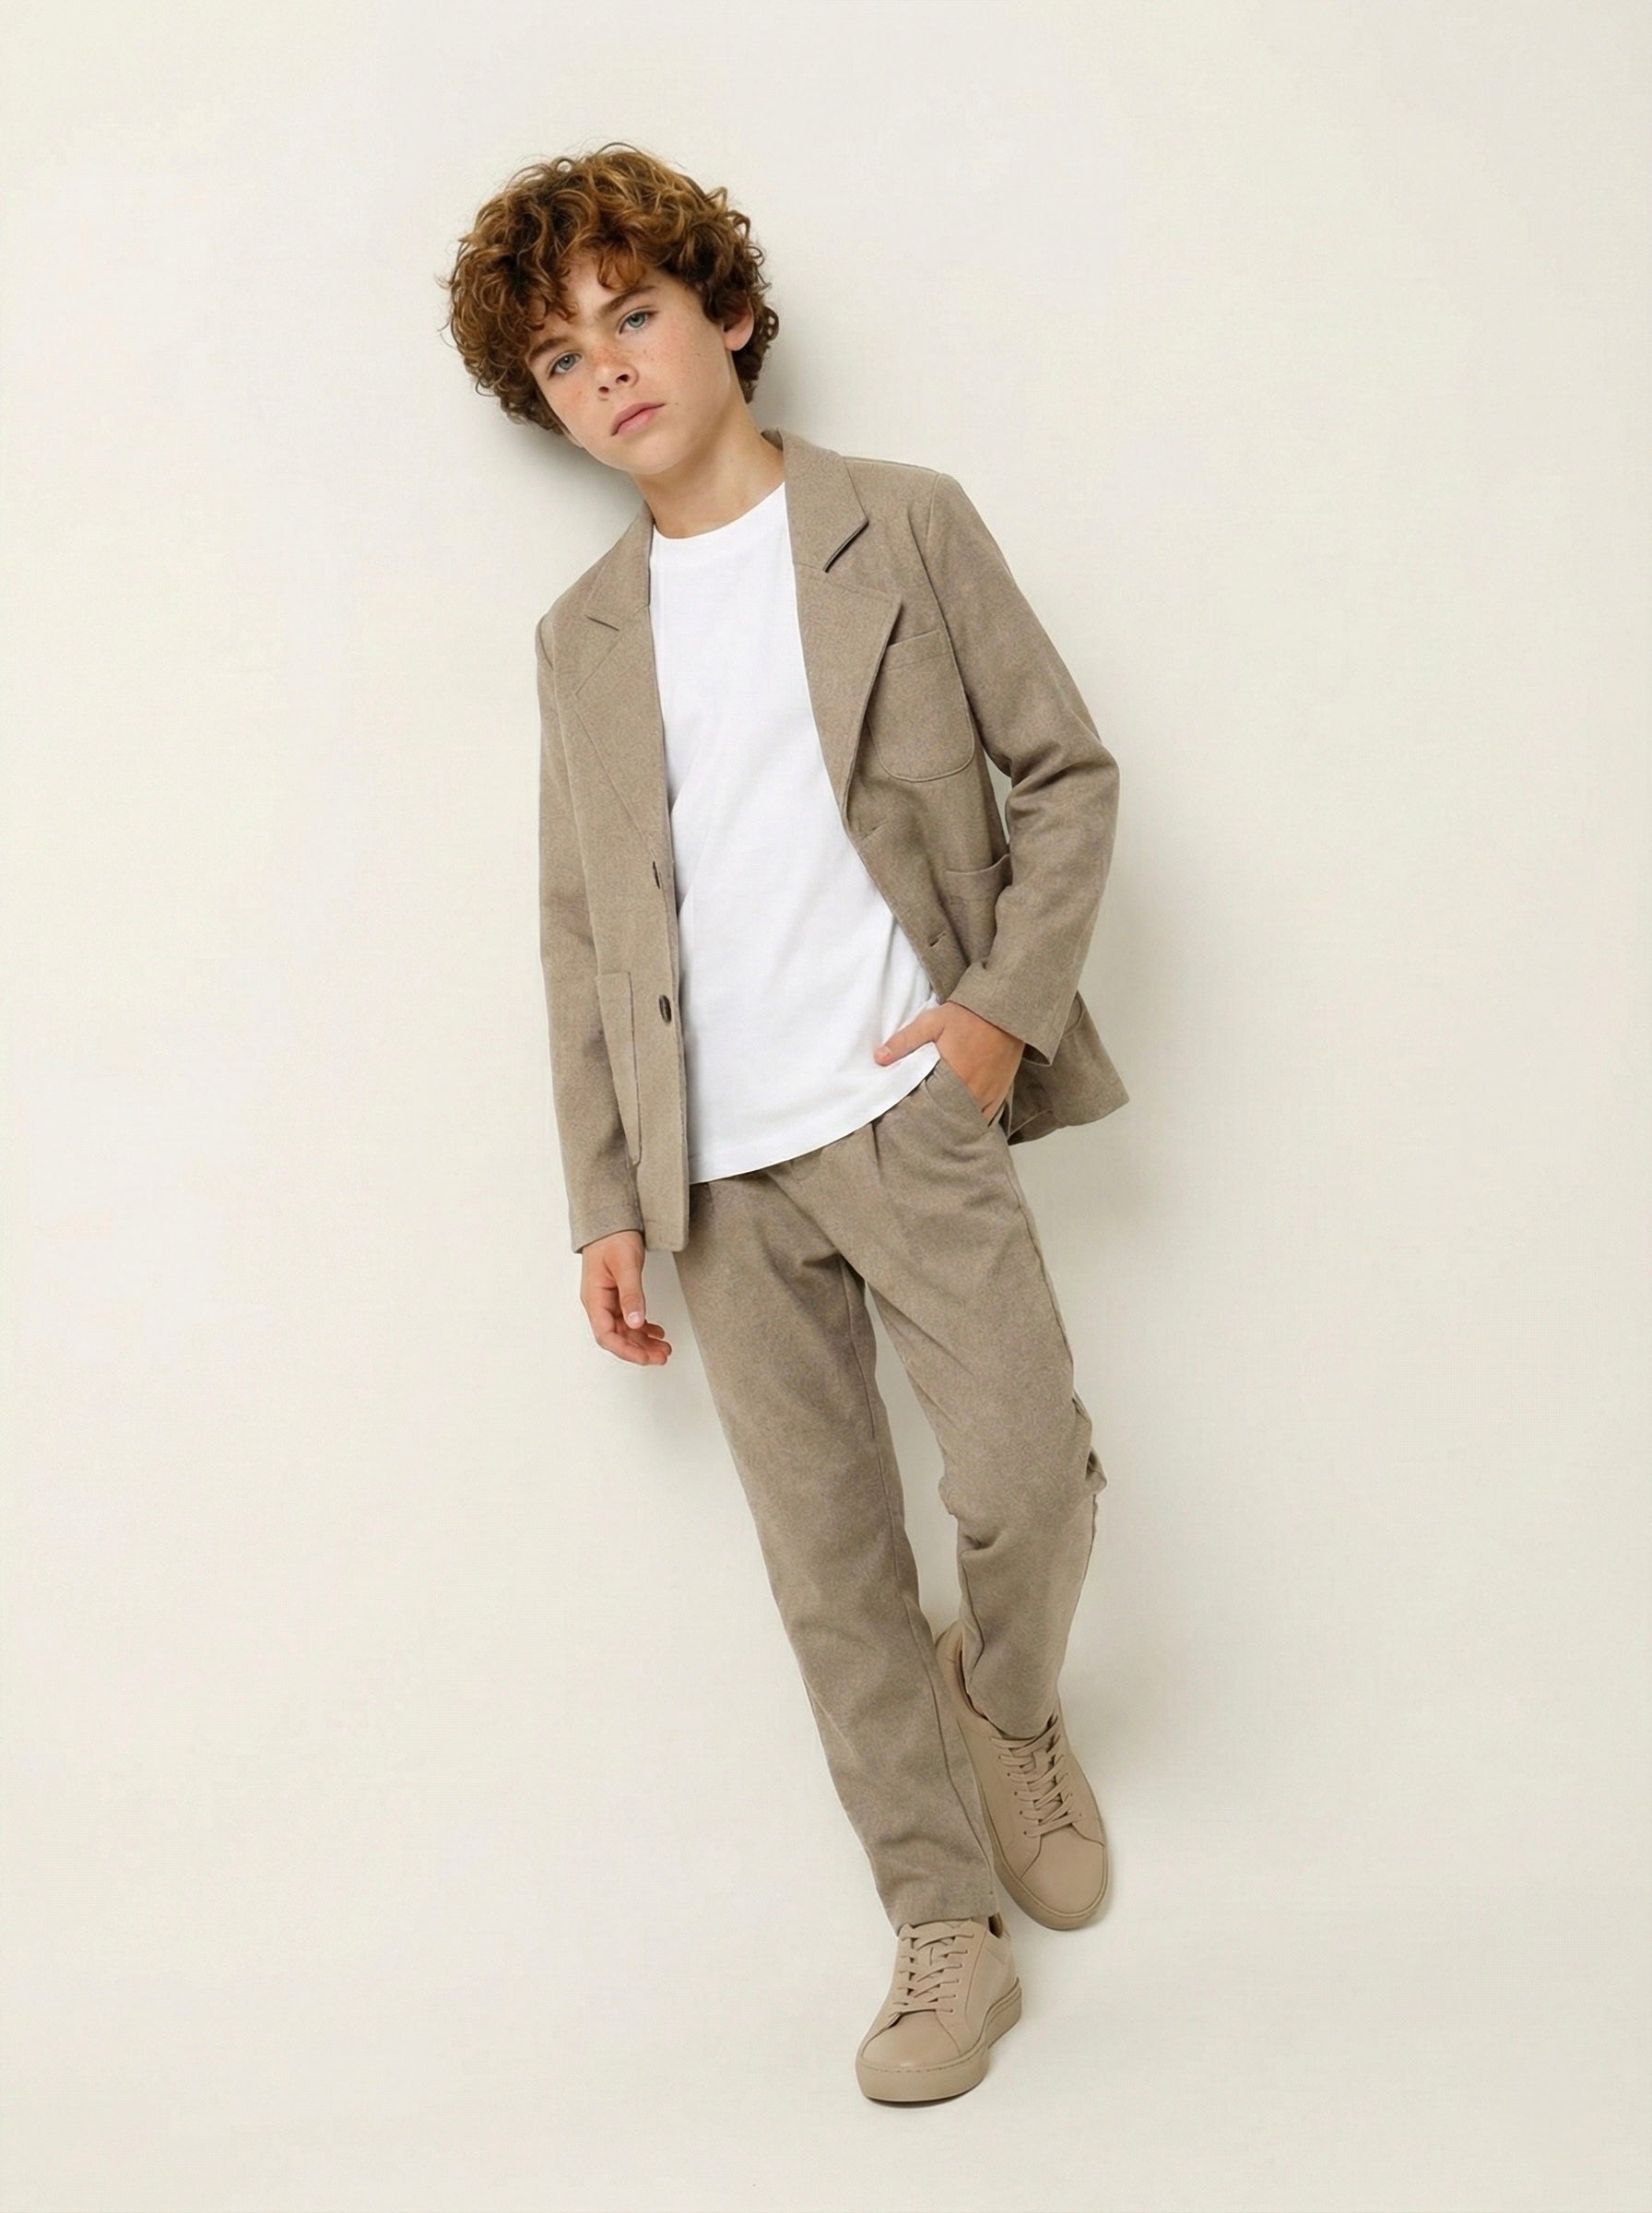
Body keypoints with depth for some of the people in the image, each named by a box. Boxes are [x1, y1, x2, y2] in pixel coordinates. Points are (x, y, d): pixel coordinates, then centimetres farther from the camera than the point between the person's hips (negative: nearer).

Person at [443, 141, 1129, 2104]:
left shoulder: (904, 527, 4)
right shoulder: (583, 637, 13)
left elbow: (1066, 773, 4)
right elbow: (580, 936, 12)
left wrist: (1009, 1004, -10)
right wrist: (603, 1203, 6)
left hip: (911, 1113, -3)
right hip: (717, 1172, 3)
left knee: (1025, 1476, -14)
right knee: (830, 1574, 5)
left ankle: (1012, 1707, 20)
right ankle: (947, 1933, 19)